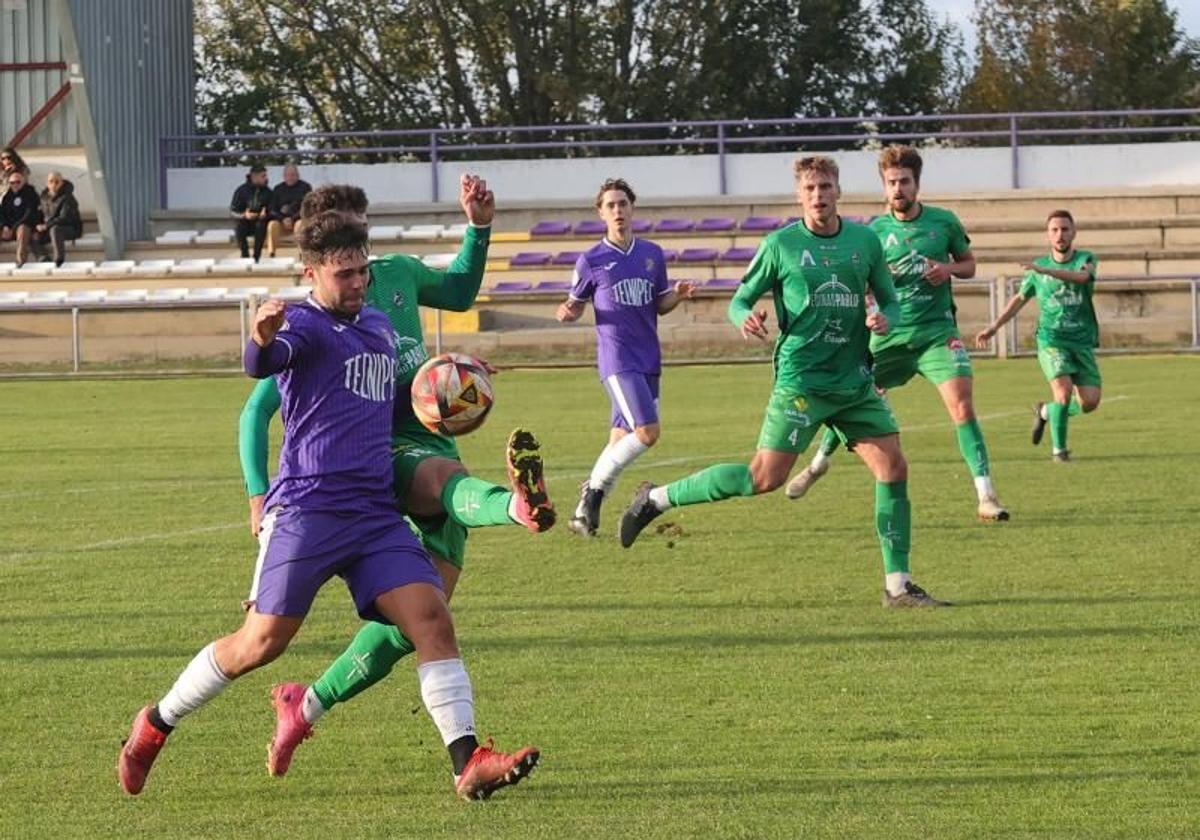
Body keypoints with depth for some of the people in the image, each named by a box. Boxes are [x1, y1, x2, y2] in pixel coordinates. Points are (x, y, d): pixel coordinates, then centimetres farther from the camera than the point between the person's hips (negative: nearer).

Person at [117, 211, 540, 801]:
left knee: (432, 619, -10)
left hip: (375, 511, 6)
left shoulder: (379, 326, 20)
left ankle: (467, 763, -15)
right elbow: (263, 364, -28)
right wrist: (262, 339, -51)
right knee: (261, 642, -5)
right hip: (307, 507, -6)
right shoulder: (304, 326, -4)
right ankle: (155, 726, 14)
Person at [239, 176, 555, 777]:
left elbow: (460, 292, 32)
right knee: (448, 478, -41)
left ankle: (308, 705, 17)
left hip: (432, 446, 6)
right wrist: (259, 496, -14)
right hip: (379, 459, -6)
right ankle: (519, 504, -79)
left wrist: (479, 227, 17)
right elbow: (257, 411, -4)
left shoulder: (398, 274, 10)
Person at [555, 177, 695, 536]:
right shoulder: (591, 261, -1)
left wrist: (677, 295, -4)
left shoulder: (652, 254, 10)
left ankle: (585, 511, 15)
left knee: (622, 438, 6)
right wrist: (567, 312, -16)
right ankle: (594, 490, -4)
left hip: (648, 360, 5)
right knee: (647, 431, -19)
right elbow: (576, 304, 8)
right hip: (617, 360, -5)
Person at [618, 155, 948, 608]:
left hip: (854, 380, 4)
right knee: (765, 477, -11)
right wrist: (746, 319, -19)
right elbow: (740, 300, 4)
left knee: (894, 468, -4)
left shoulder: (865, 241, 8)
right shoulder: (781, 244, -2)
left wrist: (884, 319, -6)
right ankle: (657, 498, 5)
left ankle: (898, 584, 4)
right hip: (801, 380, -4)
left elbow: (890, 300, 17)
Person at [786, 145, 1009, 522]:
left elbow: (969, 264, 13)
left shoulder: (944, 222, 0)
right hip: (889, 335, 1)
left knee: (962, 407, -16)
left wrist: (949, 269, -9)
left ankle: (986, 497, -15)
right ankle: (820, 460, 38)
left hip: (937, 332, -1)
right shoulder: (875, 231, -1)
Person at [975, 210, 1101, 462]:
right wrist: (994, 327, 16)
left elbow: (1081, 276, -24)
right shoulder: (1038, 266, 7)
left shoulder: (1086, 259, 1)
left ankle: (1046, 411, 20)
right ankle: (1059, 448, -7)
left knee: (1090, 401, -9)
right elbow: (1020, 299, 22)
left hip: (1082, 342, 1)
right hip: (1051, 340, -1)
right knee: (1064, 389, -23)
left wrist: (1045, 270, -36)